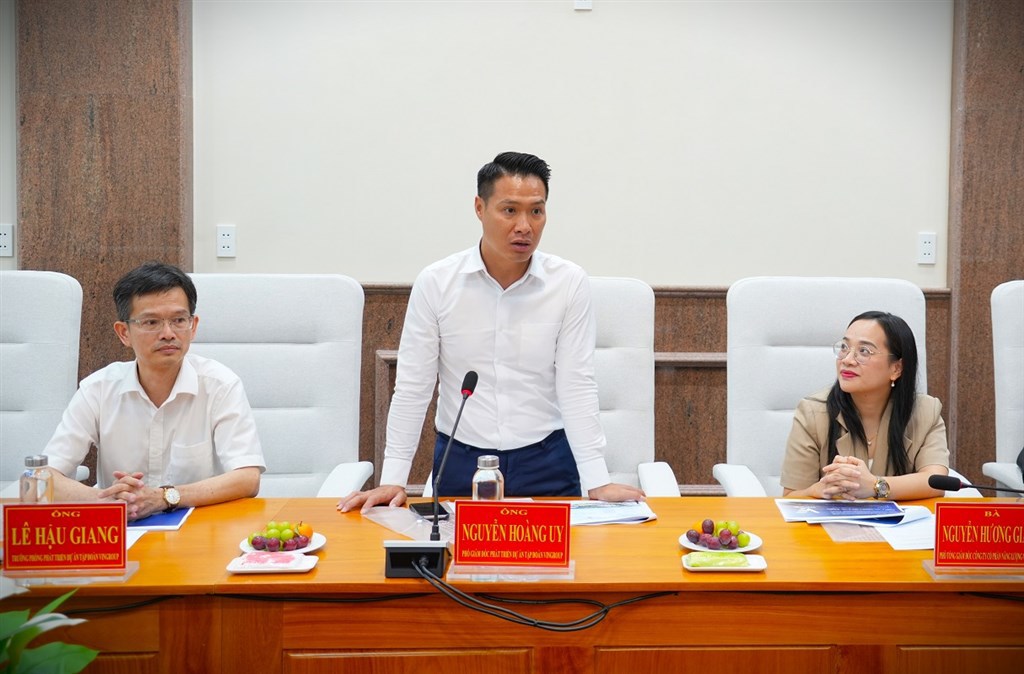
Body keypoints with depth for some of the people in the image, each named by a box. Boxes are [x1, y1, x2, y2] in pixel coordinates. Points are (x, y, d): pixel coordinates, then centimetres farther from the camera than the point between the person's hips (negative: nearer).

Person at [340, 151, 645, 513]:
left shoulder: (570, 283, -5)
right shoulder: (435, 283, -5)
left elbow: (576, 386, -4)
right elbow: (412, 387, -1)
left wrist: (598, 482, -11)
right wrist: (393, 479, -5)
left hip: (547, 462, 0)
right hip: (459, 462, 0)